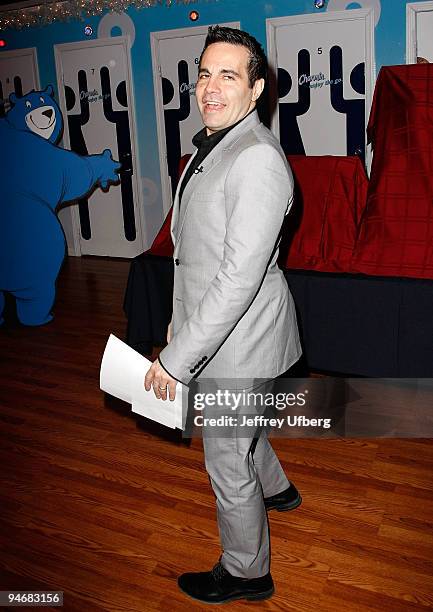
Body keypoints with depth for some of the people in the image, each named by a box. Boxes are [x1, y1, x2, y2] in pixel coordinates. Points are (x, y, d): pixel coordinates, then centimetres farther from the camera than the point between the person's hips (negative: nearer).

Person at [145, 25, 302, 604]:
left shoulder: (258, 157, -24)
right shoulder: (210, 144, 9)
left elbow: (240, 275, -30)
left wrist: (177, 357, -27)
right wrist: (179, 319, 17)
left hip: (240, 336, -10)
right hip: (211, 323, 10)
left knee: (227, 460, 8)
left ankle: (246, 573, 32)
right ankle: (275, 488, 59)